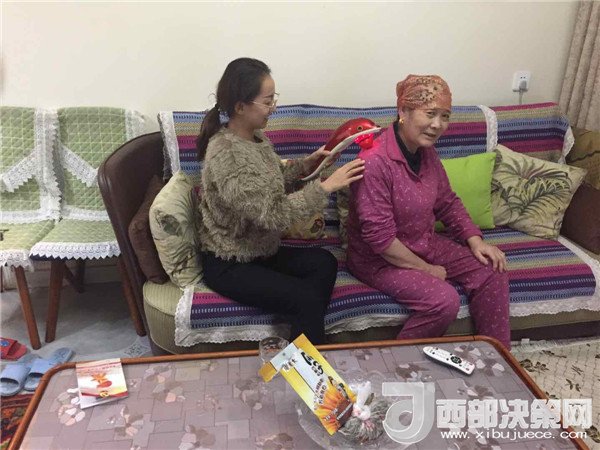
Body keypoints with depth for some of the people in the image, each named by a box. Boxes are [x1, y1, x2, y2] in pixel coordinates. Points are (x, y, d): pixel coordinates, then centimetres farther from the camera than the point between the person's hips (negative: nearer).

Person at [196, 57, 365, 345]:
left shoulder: (256, 135, 1)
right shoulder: (225, 155, -27)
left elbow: (271, 182, 16)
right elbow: (272, 213, -31)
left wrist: (306, 165, 0)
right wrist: (326, 186, -29)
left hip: (260, 249, 8)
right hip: (228, 264, -8)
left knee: (324, 263, -12)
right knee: (307, 300, -19)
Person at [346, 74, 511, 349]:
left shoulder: (427, 152, -1)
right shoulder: (375, 161, -27)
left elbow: (447, 202, 12)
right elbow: (380, 238, -28)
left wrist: (475, 240, -1)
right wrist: (426, 269, -18)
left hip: (425, 244, 9)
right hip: (380, 259, -8)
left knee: (492, 273, -1)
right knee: (443, 300, -26)